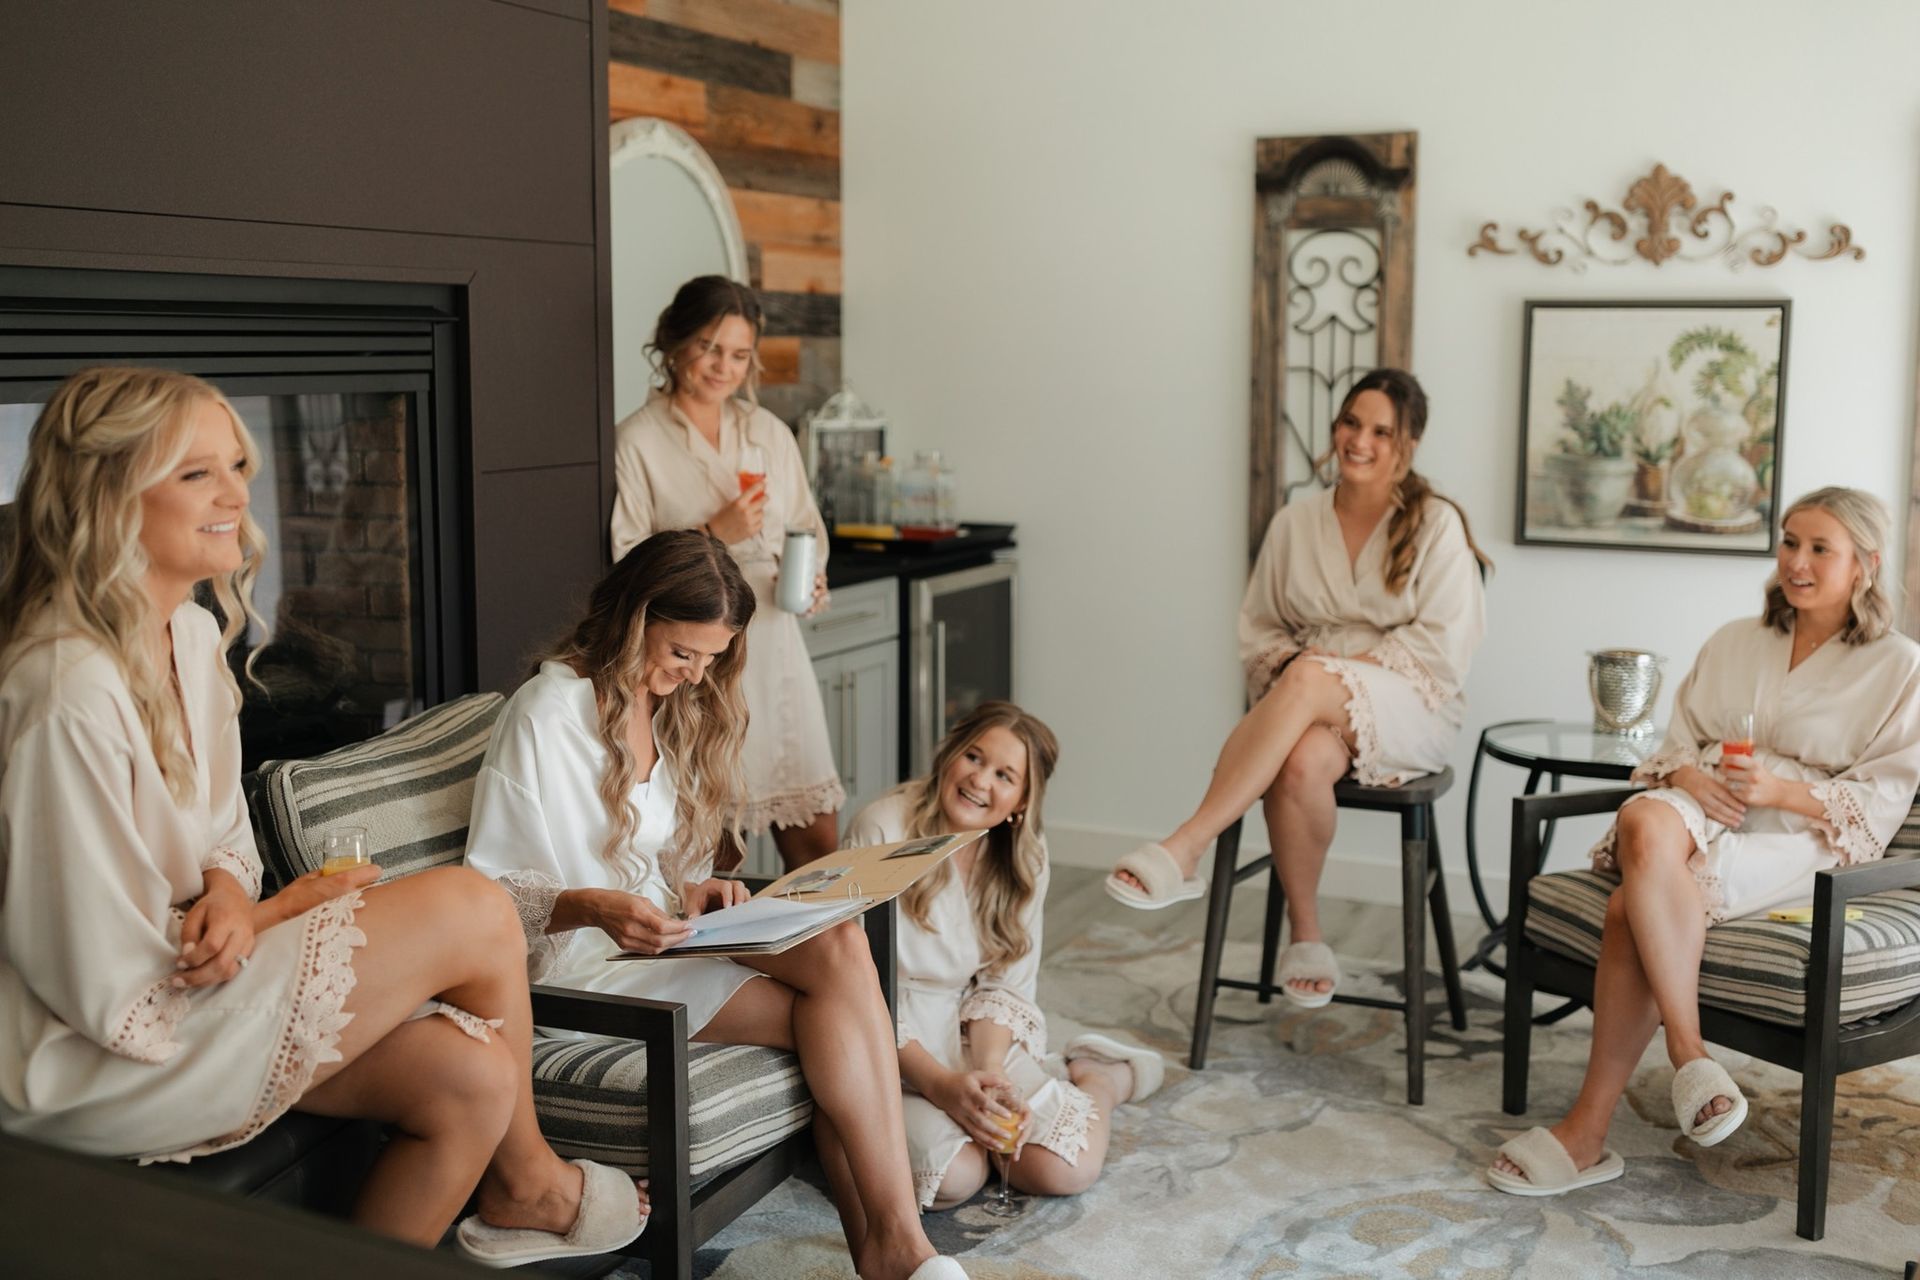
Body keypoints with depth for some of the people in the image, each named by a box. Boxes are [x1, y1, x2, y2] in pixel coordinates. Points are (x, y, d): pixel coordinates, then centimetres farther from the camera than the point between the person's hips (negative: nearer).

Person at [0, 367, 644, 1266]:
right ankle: (526, 1185, 12)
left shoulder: (191, 633, 4)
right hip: (92, 1068, -9)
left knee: (472, 1077, -9)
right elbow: (109, 989, -23)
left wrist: (230, 895, -10)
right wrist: (290, 907, -9)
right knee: (471, 910, -14)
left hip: (185, 994, 9)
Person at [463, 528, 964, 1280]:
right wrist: (590, 906, -28)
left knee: (839, 943, -26)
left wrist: (691, 891, -2)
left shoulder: (680, 707, 13)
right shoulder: (547, 715, -12)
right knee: (834, 1014, -25)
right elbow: (490, 891, -10)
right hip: (581, 963, -7)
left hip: (666, 937, 7)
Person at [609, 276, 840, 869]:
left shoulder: (770, 433, 14)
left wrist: (811, 578, 1)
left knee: (817, 841, 4)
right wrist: (713, 536, -14)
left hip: (773, 643, 5)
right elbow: (624, 563, -7)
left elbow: (807, 528, 21)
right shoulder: (637, 442, -3)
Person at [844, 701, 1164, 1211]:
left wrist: (988, 1070, -18)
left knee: (1068, 1169, -16)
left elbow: (1005, 983, 2)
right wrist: (941, 1084, -23)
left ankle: (1101, 1078, 18)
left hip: (972, 1031, 4)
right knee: (954, 1176, -28)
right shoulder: (882, 830, -17)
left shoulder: (1023, 854, 0)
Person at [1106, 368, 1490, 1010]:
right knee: (1303, 760, -37)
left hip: (1411, 709, -2)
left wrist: (1344, 663, -13)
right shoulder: (1295, 523, 13)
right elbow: (1257, 629, 16)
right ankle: (1305, 939, -19)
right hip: (1307, 708, 3)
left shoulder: (1437, 525, 3)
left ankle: (1182, 851, -43)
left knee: (1311, 680, -38)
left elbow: (1443, 645, -5)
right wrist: (1285, 663, -7)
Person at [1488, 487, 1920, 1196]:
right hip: (1704, 806, 4)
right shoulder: (1733, 642, 22)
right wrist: (1686, 775, -7)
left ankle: (1590, 1128, -27)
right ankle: (1689, 1052, -34)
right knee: (1644, 822, -38)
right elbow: (1677, 741, 17)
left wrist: (1780, 790, -16)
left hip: (1804, 836, -4)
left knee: (1631, 907, -33)